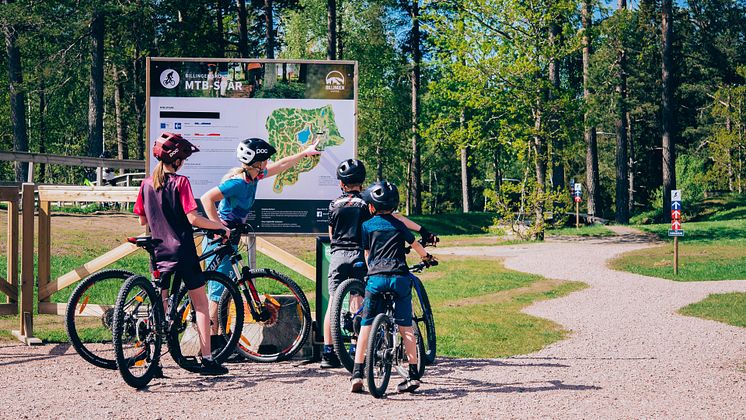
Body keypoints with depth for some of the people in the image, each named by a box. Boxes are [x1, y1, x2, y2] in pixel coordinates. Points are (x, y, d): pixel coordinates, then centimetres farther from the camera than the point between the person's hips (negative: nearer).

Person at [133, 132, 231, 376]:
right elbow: (193, 218, -17)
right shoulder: (180, 182, -11)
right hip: (182, 252, -5)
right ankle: (207, 359, 1)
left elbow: (142, 220, 12)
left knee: (160, 305, 12)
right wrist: (220, 227, -5)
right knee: (200, 303, 4)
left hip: (158, 254, 5)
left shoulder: (147, 184, 5)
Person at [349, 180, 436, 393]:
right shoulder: (399, 225, 14)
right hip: (400, 277, 1)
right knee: (406, 327, 4)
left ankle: (357, 374, -2)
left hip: (376, 278, -1)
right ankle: (413, 374, 1)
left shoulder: (367, 226, 9)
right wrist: (426, 257, 48)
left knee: (366, 326, 4)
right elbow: (415, 244, 27)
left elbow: (367, 254, 17)